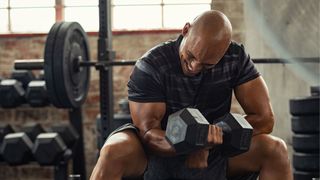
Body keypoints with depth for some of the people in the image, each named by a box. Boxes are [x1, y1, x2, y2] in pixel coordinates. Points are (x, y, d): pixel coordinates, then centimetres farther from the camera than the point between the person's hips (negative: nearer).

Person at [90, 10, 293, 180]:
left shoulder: (236, 58, -14)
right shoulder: (151, 66, -22)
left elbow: (264, 117, -14)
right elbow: (148, 132, -24)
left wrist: (209, 142, -27)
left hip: (213, 155, 2)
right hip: (160, 150, -2)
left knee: (275, 149, -21)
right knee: (114, 151, -34)